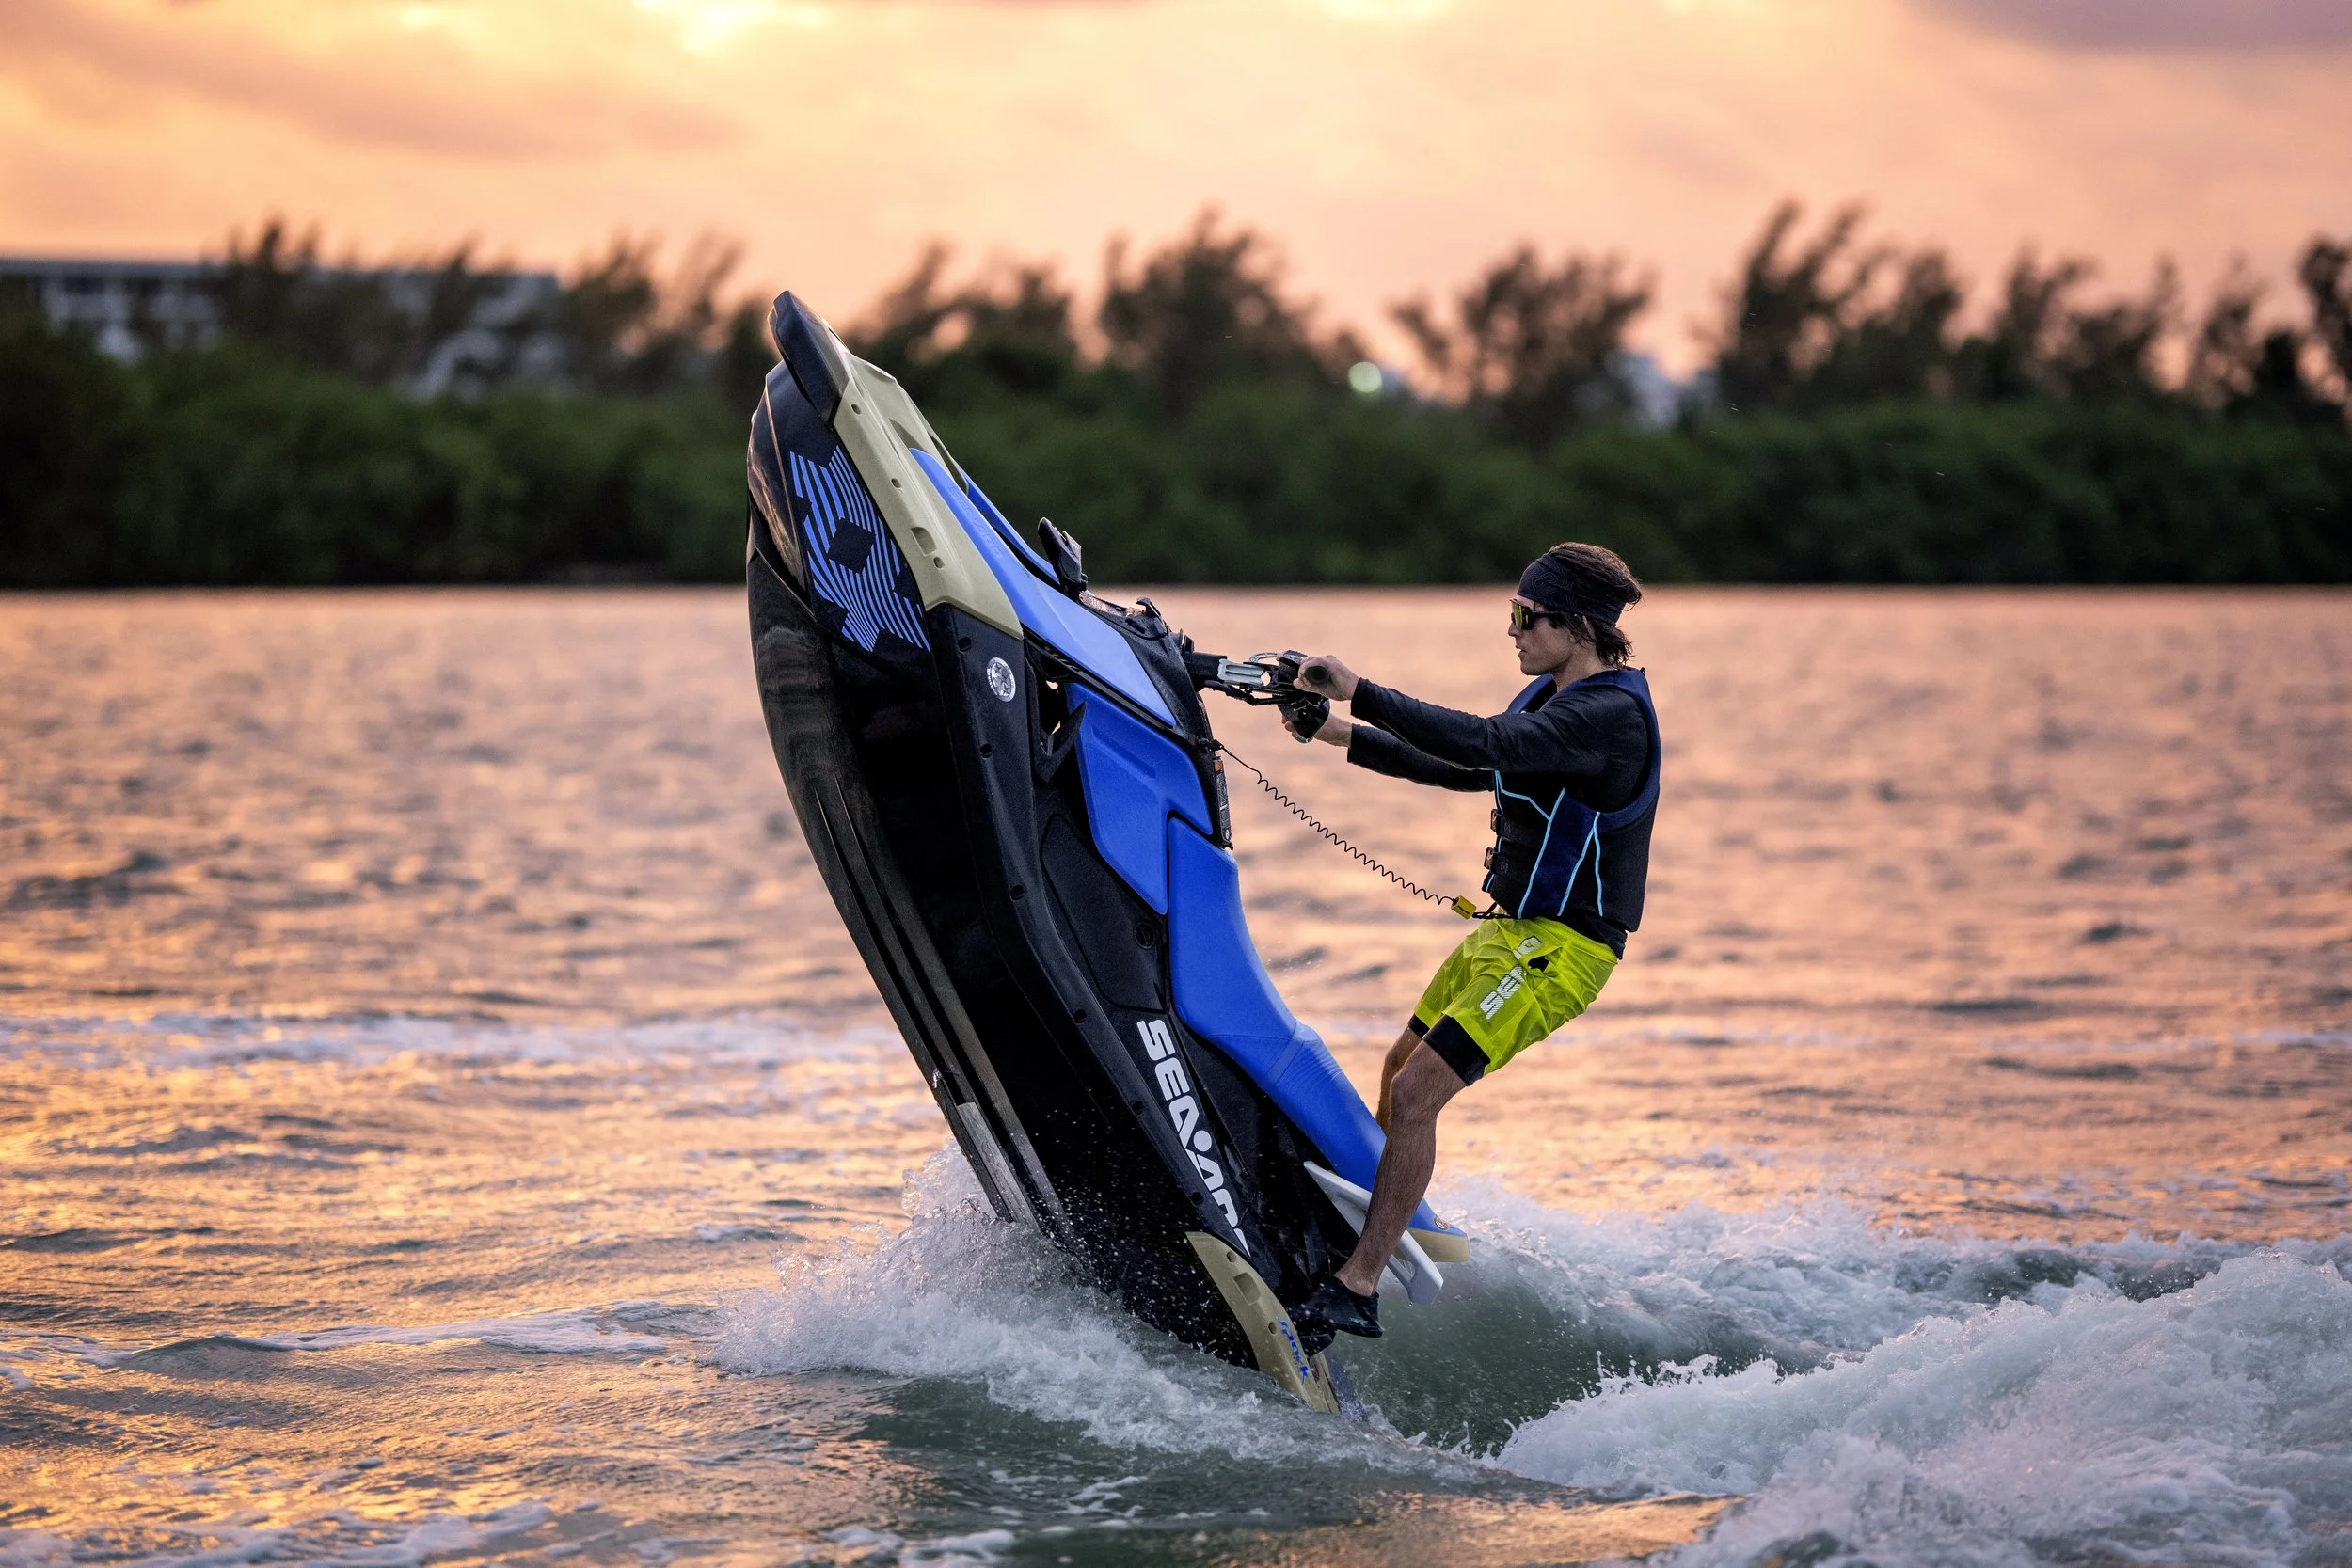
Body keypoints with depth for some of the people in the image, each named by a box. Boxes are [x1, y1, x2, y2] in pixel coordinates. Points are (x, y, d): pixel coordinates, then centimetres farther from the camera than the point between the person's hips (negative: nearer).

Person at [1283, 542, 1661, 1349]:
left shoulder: (1611, 714, -22)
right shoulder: (1554, 695, 10)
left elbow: (1483, 744, -34)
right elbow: (1467, 768, 20)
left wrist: (1360, 691, -31)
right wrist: (1346, 737, 14)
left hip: (1558, 948, -10)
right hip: (1510, 927, 10)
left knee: (1416, 1093, -16)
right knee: (1401, 1067, 19)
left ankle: (1357, 1287, -14)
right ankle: (1376, 1227, 35)